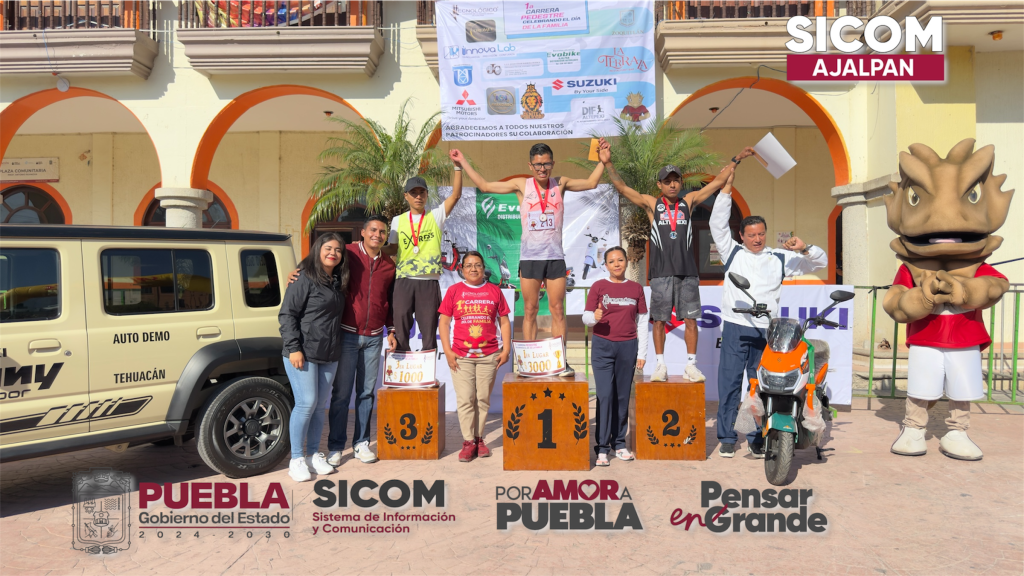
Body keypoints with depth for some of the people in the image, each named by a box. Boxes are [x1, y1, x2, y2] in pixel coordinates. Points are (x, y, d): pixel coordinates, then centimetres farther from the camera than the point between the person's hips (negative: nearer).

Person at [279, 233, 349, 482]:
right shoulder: (304, 278, -8)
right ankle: (296, 459, 6)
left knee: (320, 405, 11)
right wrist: (294, 348, -17)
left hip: (329, 355, 7)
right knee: (306, 403, -7)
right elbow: (287, 314, -12)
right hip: (303, 353, -7)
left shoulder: (338, 282, 13)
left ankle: (313, 454, 23)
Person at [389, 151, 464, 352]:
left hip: (429, 282, -1)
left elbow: (456, 195, -4)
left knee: (429, 329, 3)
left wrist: (458, 166, -10)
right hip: (404, 281, 1)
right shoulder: (398, 220, 11)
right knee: (400, 329, 4)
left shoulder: (436, 216, 7)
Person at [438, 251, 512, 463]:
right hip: (461, 356, -1)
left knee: (483, 398, 6)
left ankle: (479, 438, 17)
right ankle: (468, 442, 6)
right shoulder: (454, 290, 5)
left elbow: (504, 321, 8)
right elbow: (444, 321, 3)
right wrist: (447, 351, -4)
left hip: (489, 355, 1)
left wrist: (506, 349, 0)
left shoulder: (494, 290, 7)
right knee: (465, 399, -2)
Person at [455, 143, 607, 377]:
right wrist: (463, 162, 9)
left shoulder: (560, 184, 6)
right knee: (530, 310, 4)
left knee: (557, 309, 2)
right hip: (529, 256, 0)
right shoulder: (522, 185, 4)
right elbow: (484, 186, 8)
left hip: (555, 256, 1)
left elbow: (591, 183, 16)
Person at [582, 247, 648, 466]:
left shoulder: (636, 288, 8)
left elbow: (642, 322, 9)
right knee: (605, 395, -6)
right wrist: (594, 317, -24)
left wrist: (642, 353, 5)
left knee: (623, 396, 5)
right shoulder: (598, 287, 2)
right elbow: (586, 316, 0)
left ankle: (619, 443, 17)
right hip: (603, 347, -2)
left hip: (628, 347, 2)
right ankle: (602, 447, -1)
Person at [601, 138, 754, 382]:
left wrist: (735, 160, 16)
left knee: (690, 319, 2)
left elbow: (717, 182, 16)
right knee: (659, 320, 2)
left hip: (687, 270, 2)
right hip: (661, 271, -2)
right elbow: (621, 187, 0)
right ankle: (660, 365, 11)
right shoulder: (651, 204, 6)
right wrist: (608, 163, -9)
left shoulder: (688, 201, 11)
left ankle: (690, 365, 11)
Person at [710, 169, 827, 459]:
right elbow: (718, 224, 5)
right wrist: (726, 188, 2)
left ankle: (757, 439, 15)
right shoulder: (732, 252, 13)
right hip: (734, 327, 0)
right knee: (729, 383, 0)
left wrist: (804, 248, -5)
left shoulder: (780, 258, 13)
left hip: (766, 331, 1)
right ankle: (727, 438, 9)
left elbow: (821, 262, 16)